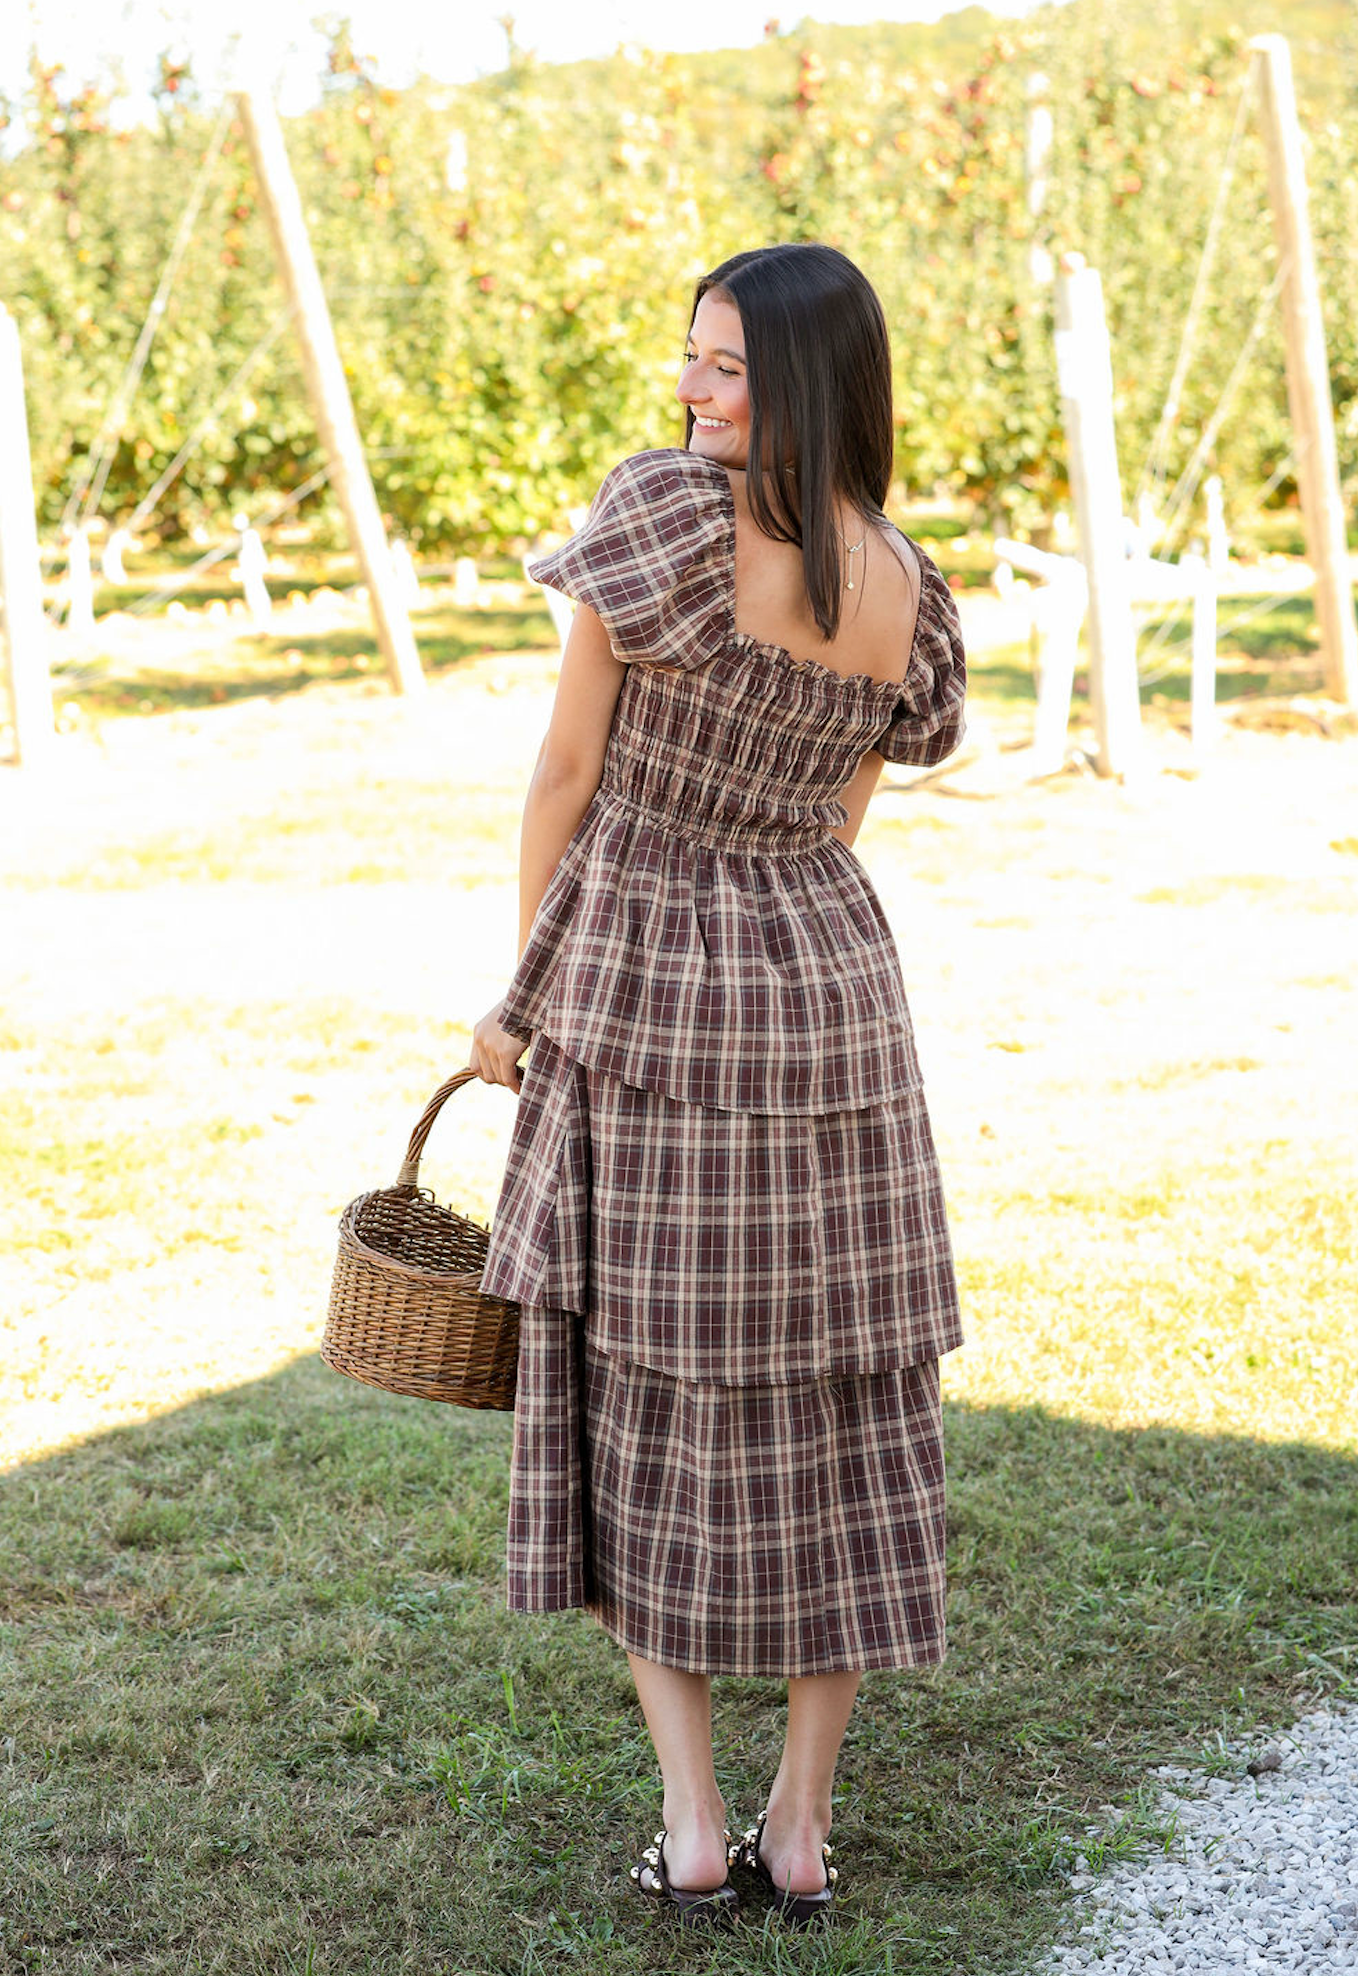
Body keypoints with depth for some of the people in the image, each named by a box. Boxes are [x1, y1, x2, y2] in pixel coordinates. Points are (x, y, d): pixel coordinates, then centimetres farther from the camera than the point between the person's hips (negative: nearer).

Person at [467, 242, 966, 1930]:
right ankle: (801, 1827, 16)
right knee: (834, 1414, 10)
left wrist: (525, 997, 2)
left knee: (644, 1408, 9)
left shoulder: (664, 507, -14)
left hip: (640, 995, -3)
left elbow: (566, 772, -10)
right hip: (829, 999, 4)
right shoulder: (913, 604, 1)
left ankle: (692, 1823, 8)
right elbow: (834, 828, 11)